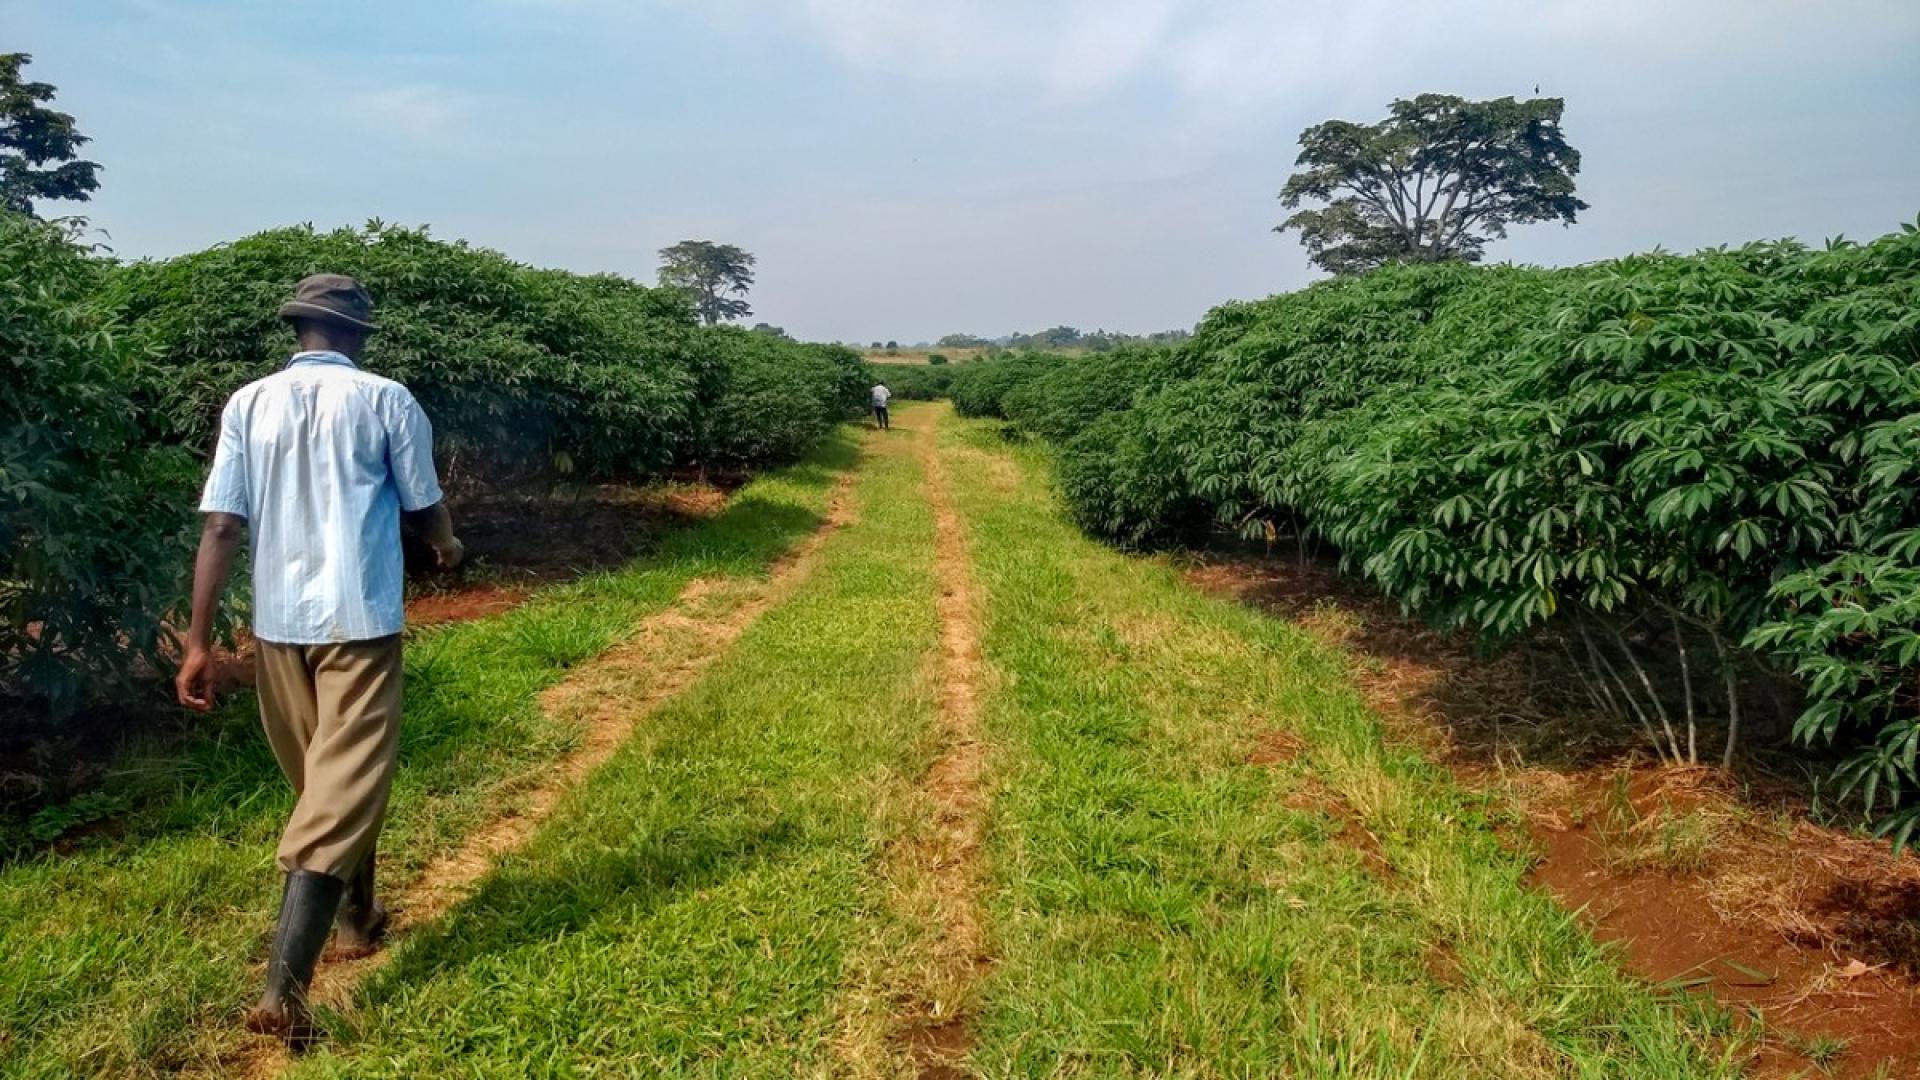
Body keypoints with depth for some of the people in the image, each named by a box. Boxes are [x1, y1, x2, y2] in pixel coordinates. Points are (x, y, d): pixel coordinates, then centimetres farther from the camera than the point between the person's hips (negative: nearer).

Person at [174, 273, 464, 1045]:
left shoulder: (248, 405, 4)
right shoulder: (386, 400, -3)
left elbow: (220, 527, -1)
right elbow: (424, 511, 6)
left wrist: (199, 641, 2)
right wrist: (448, 547, 29)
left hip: (278, 624, 4)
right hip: (360, 621, -4)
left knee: (319, 783, 20)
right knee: (344, 792, -3)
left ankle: (357, 919, 38)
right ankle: (284, 986, -12)